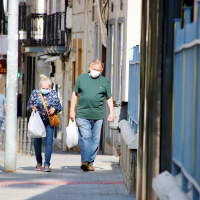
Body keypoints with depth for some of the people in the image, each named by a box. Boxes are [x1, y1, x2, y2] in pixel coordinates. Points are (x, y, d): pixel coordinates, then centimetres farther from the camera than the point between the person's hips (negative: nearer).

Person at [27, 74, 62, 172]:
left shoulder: (54, 93, 1)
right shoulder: (34, 93, 0)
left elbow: (60, 107, 5)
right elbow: (28, 106, 3)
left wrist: (54, 109, -17)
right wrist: (32, 107, -20)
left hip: (49, 121, -1)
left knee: (49, 142, -11)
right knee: (37, 142, 8)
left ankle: (46, 164, -11)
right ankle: (39, 162, 27)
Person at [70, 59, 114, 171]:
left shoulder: (104, 81, 9)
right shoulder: (81, 78, 9)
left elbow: (109, 98, 14)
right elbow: (75, 94, 14)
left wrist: (111, 112, 5)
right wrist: (72, 110, 10)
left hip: (98, 116, 1)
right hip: (83, 115, -1)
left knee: (95, 140, 3)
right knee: (85, 137, -13)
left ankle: (90, 162, 10)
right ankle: (85, 161, -17)